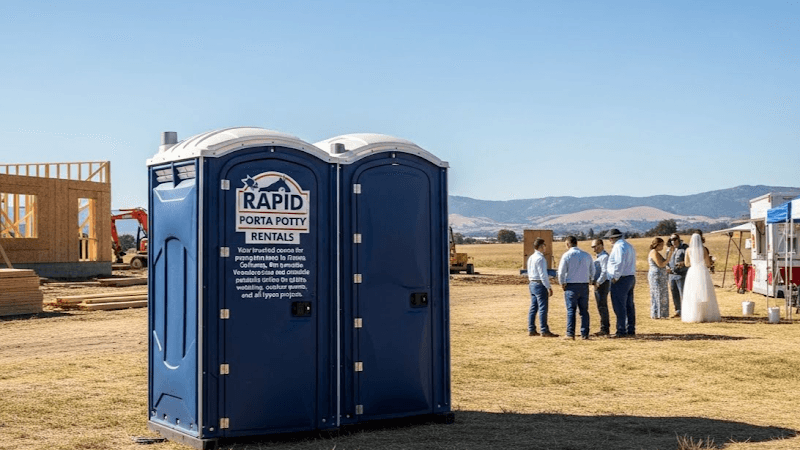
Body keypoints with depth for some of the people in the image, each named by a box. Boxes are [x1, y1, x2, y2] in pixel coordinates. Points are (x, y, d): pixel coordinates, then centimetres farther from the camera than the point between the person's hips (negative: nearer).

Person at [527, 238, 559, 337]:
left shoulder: (531, 258, 13)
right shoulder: (540, 258, -16)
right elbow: (543, 274, -19)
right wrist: (549, 287, -16)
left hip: (532, 284, 10)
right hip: (540, 284, -10)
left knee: (533, 307, 10)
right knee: (543, 308, -6)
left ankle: (531, 330, 12)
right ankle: (544, 331, -5)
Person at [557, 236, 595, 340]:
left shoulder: (567, 255, -7)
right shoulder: (586, 255, 7)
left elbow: (561, 272, -9)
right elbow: (592, 271, 12)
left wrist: (562, 284, 4)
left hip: (571, 285, -4)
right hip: (584, 285, 4)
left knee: (571, 310, 0)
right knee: (584, 310, 8)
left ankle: (570, 333, -3)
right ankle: (584, 334, 8)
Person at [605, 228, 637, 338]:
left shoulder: (618, 246, -13)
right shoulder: (629, 246, 19)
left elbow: (619, 263, -22)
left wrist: (615, 277, -16)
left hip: (621, 279, -10)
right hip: (631, 278, 10)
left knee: (619, 307, -7)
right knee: (629, 306, 12)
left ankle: (621, 331, -7)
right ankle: (631, 330, 15)